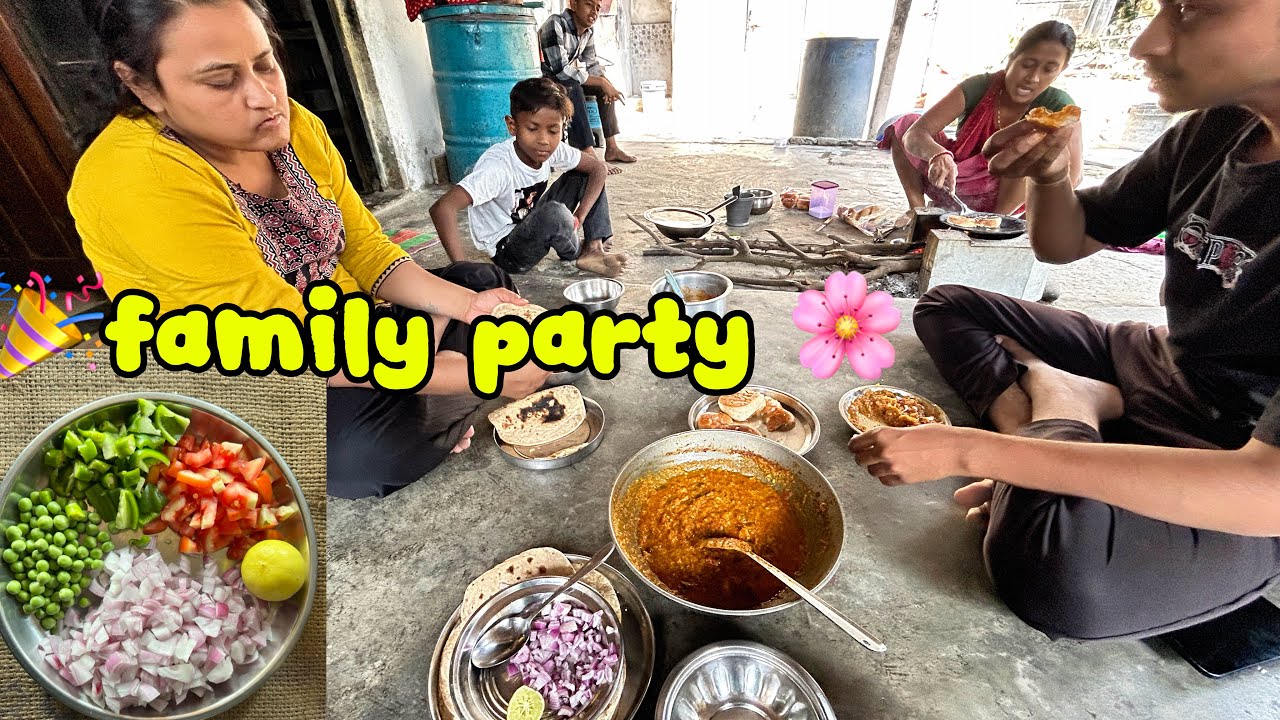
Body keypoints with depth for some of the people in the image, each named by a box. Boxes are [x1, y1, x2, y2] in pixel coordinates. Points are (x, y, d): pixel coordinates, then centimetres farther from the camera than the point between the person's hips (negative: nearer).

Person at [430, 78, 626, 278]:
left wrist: (580, 216, -16)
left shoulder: (552, 149, -13)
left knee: (582, 176, -3)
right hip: (506, 251, -6)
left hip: (532, 228, 7)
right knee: (555, 213, -34)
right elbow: (442, 208, -40)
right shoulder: (497, 166, -31)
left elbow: (597, 167, -3)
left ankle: (594, 249, -6)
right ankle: (576, 253, -1)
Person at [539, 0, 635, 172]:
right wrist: (601, 82, -28)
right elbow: (561, 70, -32)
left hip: (565, 80, 9)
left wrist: (607, 83, -13)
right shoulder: (555, 25, -25)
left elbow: (591, 64, 8)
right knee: (573, 89, -35)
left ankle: (611, 148, 0)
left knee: (606, 86, 4)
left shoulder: (589, 31, 0)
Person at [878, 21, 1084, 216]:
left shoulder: (1059, 106, -12)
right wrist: (940, 155, -47)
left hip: (1007, 201, -1)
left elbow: (1072, 175, -19)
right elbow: (915, 134, -26)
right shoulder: (978, 87, -13)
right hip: (955, 187, 1)